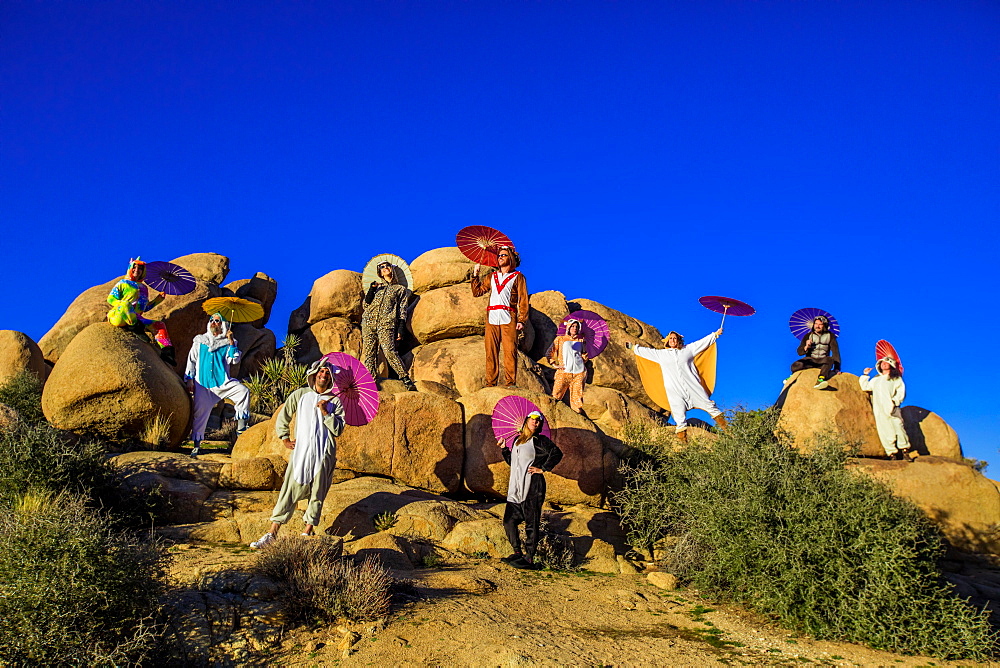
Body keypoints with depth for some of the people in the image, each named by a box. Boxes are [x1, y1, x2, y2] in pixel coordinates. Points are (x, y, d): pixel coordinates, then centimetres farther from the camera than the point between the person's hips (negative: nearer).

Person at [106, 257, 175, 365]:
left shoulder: (144, 288, 27)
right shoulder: (123, 283, 11)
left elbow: (145, 307, 29)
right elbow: (110, 299, 4)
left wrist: (156, 300, 15)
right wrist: (122, 304, -15)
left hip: (137, 319, 6)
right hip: (119, 317, -6)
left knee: (159, 324, -7)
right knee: (125, 304, -38)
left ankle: (166, 351, -21)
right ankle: (137, 328, -40)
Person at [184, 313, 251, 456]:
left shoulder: (228, 342, 10)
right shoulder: (199, 341, 15)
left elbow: (234, 360, -4)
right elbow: (191, 360, 15)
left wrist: (231, 342, -11)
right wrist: (189, 379, 6)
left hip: (223, 381, -1)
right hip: (202, 384, 2)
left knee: (243, 391, -25)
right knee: (199, 413, 0)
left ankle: (240, 428, -19)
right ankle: (197, 445, 12)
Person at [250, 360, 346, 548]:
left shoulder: (335, 401, 6)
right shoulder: (300, 395, 8)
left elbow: (338, 429, -1)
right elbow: (282, 417, 18)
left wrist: (325, 412, -11)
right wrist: (285, 440, 13)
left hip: (324, 454, 0)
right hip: (300, 451, 0)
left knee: (317, 494, 4)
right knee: (289, 491, -2)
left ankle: (307, 532, 15)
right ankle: (272, 533, 3)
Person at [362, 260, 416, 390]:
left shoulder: (400, 289, 18)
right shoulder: (377, 286, 27)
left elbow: (402, 311, 9)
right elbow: (366, 304, 18)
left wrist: (400, 329, -3)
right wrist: (372, 289, 6)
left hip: (386, 324, -4)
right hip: (368, 322, 4)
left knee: (389, 352, -22)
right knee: (369, 355, -6)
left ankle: (406, 381, -21)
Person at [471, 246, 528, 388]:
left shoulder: (518, 277, 12)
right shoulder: (491, 277, 25)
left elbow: (523, 300, 5)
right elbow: (477, 292, 22)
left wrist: (521, 320, -6)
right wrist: (475, 275, 13)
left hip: (508, 318, -4)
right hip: (492, 317, 4)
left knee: (510, 351, -10)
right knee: (491, 351, -1)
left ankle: (510, 382, -8)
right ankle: (490, 383, 1)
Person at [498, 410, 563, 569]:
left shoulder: (540, 440, -1)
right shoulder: (517, 440, 19)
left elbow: (557, 454, -11)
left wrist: (543, 469, -11)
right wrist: (504, 449, 18)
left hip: (533, 486, -7)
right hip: (515, 488, 7)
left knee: (531, 524, -4)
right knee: (509, 521, 8)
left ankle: (529, 559, 0)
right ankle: (518, 553, 21)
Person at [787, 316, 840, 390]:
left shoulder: (830, 336, 3)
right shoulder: (808, 336, 5)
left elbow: (835, 351, -4)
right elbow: (799, 352, 4)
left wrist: (837, 367, -14)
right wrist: (806, 347, -18)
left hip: (822, 362, 0)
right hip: (810, 361, 1)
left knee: (830, 359, -38)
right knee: (795, 366, -32)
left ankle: (821, 379, -52)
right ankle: (793, 376, 1)